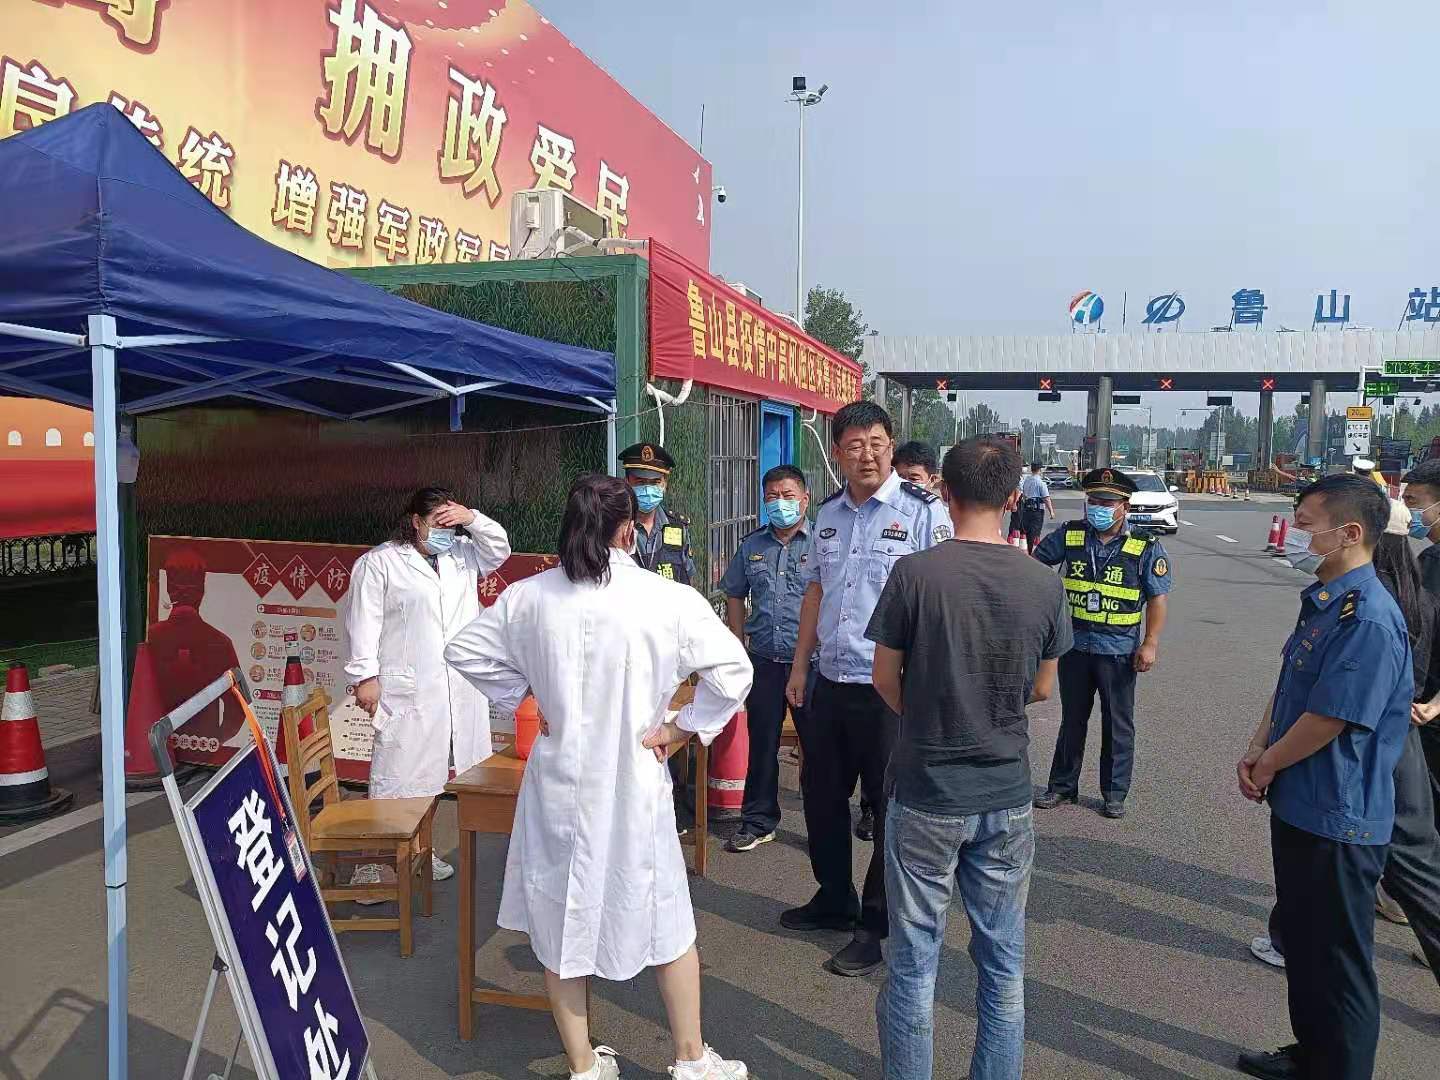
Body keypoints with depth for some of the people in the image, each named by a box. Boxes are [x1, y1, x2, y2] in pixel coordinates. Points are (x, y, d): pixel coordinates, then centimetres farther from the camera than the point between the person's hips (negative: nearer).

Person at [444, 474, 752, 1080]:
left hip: (556, 779, 3)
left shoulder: (527, 596, -6)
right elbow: (733, 672, -16)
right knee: (664, 922, 16)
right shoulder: (668, 599, -15)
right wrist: (679, 730, -5)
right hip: (631, 781, -2)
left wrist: (523, 700, 9)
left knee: (559, 921, 18)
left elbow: (464, 651, 6)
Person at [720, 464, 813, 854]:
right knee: (761, 744, 12)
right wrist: (739, 647, 12)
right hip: (763, 661, 4)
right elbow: (734, 596, 18)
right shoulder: (752, 546, 10)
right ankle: (758, 822, 26)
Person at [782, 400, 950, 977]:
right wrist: (800, 666, 16)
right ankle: (834, 900, 39)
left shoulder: (923, 511, -11)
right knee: (821, 795, 18)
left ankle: (877, 925, 23)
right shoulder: (828, 513, 9)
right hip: (830, 683, 7)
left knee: (891, 808, 6)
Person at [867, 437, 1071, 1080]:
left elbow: (885, 679, -4)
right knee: (1003, 961, 17)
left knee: (914, 959, 12)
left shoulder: (915, 574, -15)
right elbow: (1041, 688, 6)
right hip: (1007, 795, 3)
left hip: (926, 792, -3)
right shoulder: (1044, 584, -6)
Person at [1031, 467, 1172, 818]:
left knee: (1118, 724, 9)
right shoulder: (1069, 536, -1)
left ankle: (1114, 793, 23)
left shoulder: (1145, 546, -6)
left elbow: (1158, 598, -5)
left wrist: (1150, 644, -10)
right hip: (1074, 645, 2)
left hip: (1119, 651, -2)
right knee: (1072, 720, 15)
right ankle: (1062, 785, 28)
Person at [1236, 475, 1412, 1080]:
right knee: (1301, 941, 24)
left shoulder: (1368, 619, -24)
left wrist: (1266, 765, -10)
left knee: (1338, 962, 6)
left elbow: (1327, 719, -25)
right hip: (1298, 807, 10)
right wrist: (1256, 752, 1)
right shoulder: (1322, 602, 8)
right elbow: (1286, 689, 14)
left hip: (1337, 820, -10)